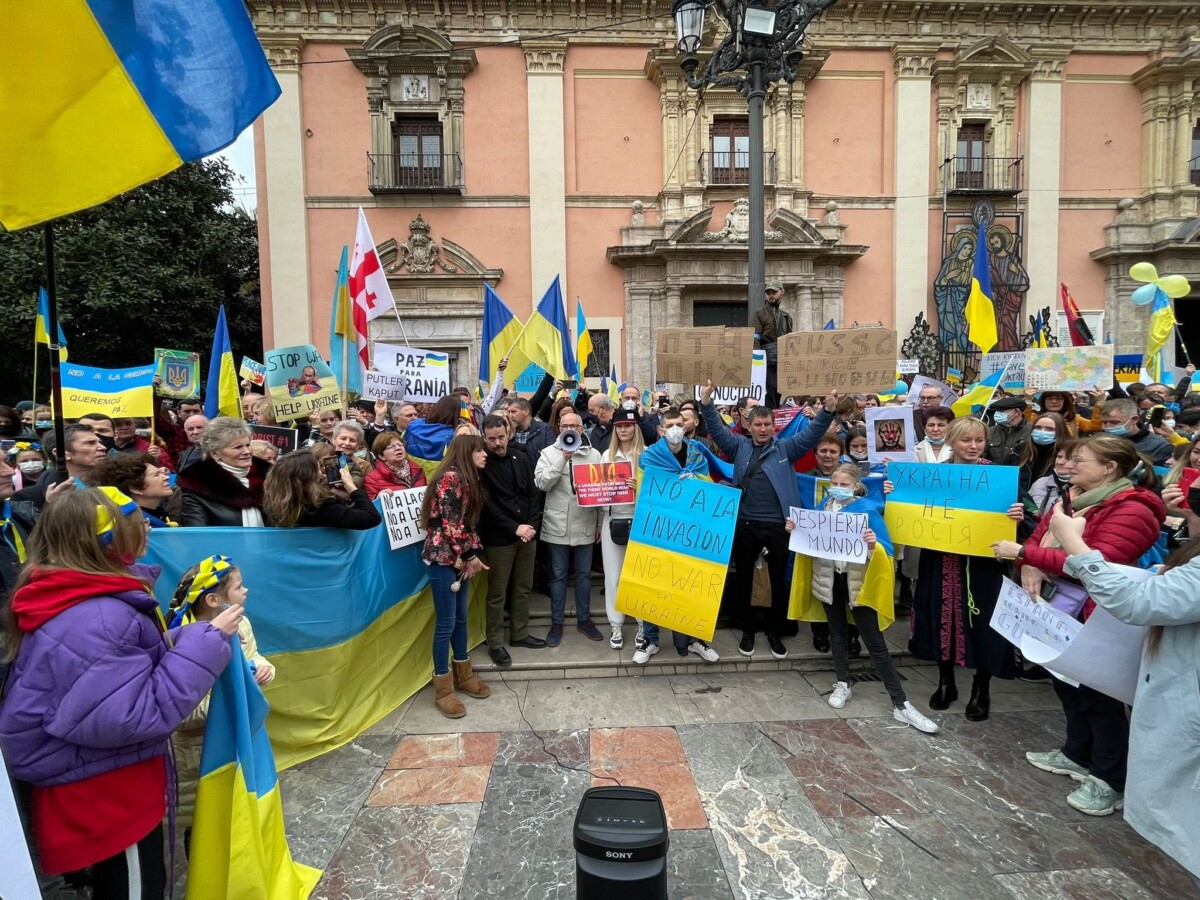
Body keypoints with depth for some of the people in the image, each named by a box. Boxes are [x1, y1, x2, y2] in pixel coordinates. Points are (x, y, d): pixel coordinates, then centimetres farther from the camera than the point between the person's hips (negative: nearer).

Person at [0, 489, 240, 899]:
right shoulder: (96, 619, -33)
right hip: (104, 794, -9)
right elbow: (138, 714, -33)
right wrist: (206, 641, -28)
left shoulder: (68, 603, 0)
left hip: (97, 783, 9)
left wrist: (196, 634, -3)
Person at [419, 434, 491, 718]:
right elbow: (450, 524, -19)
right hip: (443, 557, -9)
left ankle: (463, 676, 30)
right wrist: (470, 556, -10)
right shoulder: (450, 478, -16)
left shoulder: (469, 480, 13)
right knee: (445, 623, -2)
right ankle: (443, 689, 10)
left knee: (461, 618, 17)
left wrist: (473, 554, 5)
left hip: (459, 558, 9)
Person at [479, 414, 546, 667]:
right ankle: (495, 642, 16)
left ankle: (519, 633, 29)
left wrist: (532, 525, -6)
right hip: (499, 537, -5)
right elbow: (487, 504, -13)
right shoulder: (481, 464, -9)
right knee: (497, 593, 4)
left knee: (523, 588, 14)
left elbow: (534, 493, 7)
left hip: (528, 533, 5)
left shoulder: (521, 458, 5)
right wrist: (514, 528, -16)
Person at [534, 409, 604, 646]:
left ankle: (584, 620, 26)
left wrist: (601, 524, 6)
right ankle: (556, 623, 19)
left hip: (585, 526, 2)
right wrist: (563, 459, -21)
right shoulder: (549, 453, -1)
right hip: (558, 526, -2)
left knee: (584, 574, 12)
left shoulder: (594, 454, 4)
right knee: (558, 575, 8)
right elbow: (541, 483, -14)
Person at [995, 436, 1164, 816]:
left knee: (1097, 694, 3)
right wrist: (1030, 569, -12)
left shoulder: (1131, 510, -20)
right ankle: (1077, 754, 39)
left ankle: (1110, 780, 19)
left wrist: (1024, 553, -29)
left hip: (1099, 617, -9)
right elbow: (1039, 537, 10)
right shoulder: (1077, 498, 7)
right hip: (1062, 609, 9)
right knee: (1067, 682, 20)